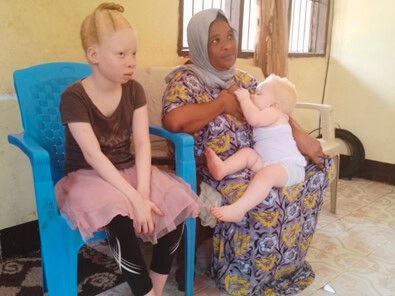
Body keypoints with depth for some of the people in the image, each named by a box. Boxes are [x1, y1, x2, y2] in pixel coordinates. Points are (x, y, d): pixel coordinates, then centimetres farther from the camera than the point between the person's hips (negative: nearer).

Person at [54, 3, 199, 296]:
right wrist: (135, 198, -32)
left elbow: (143, 143, -10)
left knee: (177, 204, -20)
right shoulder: (74, 96, -15)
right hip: (87, 176, -4)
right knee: (121, 216, -35)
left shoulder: (134, 90, -1)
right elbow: (93, 155, -24)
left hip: (128, 170, 5)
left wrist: (143, 192, -25)